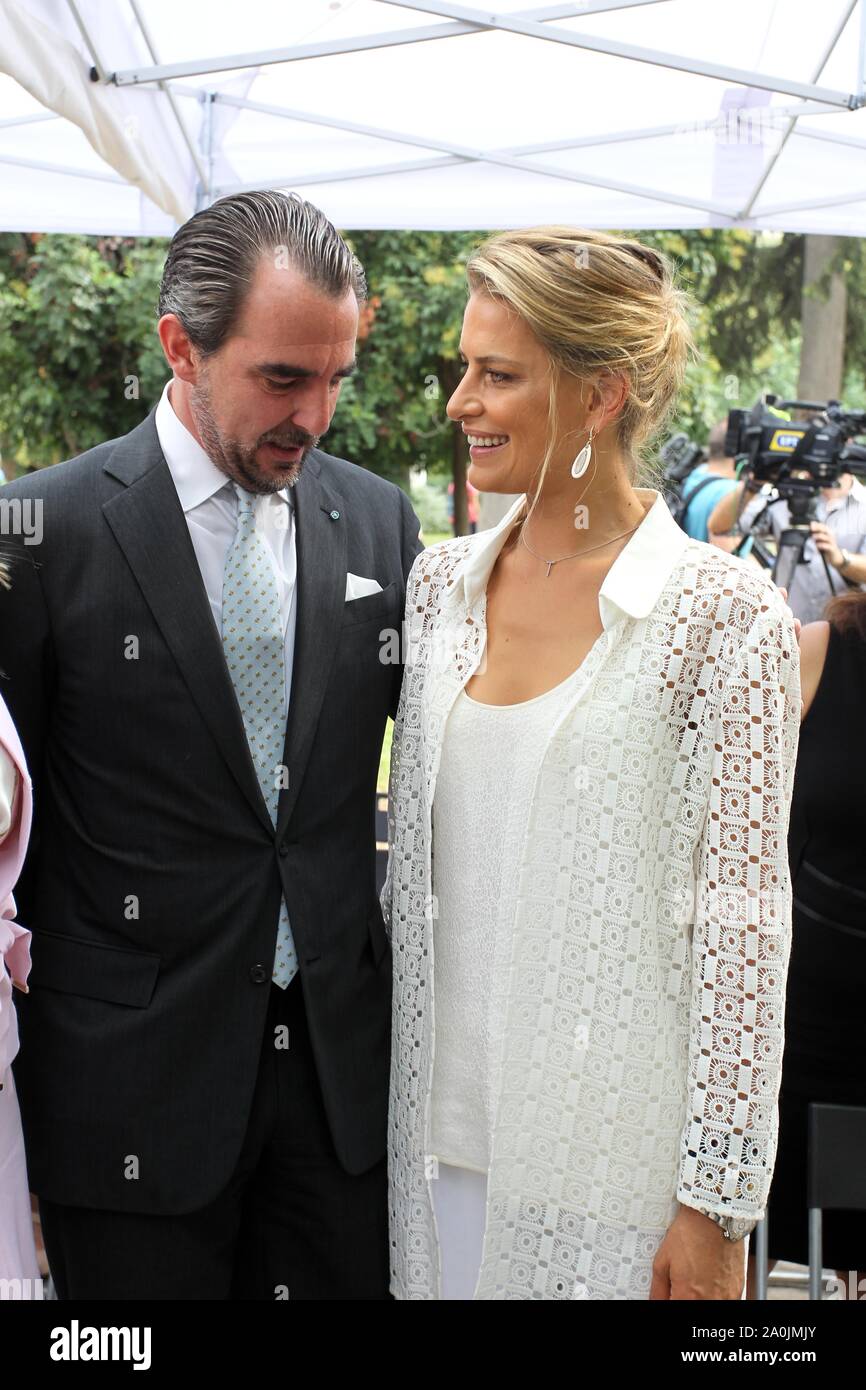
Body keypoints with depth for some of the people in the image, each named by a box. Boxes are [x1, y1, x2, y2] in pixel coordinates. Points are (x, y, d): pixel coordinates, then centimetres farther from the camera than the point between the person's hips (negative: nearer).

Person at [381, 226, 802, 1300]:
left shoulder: (726, 616, -12)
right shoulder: (438, 585, 5)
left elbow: (741, 919, -11)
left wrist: (717, 1207, -11)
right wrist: (375, 1096, 12)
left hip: (615, 1164, -5)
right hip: (441, 1133, 5)